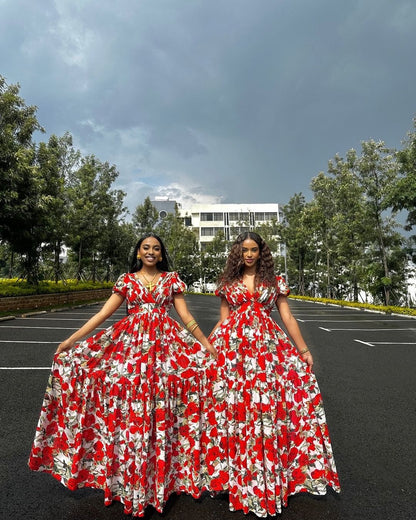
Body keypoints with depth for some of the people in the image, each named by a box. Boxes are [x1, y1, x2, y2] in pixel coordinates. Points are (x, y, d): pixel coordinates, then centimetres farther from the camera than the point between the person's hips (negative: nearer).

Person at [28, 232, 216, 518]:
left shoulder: (172, 279, 6)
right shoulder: (127, 280, 7)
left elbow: (186, 317, 4)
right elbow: (102, 314, 4)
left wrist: (207, 344, 0)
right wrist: (70, 340, -1)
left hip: (165, 344, 0)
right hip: (131, 342, 1)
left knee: (160, 410, 1)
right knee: (129, 409, 2)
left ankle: (161, 475, 22)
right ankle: (129, 477, 24)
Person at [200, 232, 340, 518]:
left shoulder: (275, 281, 9)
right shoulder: (228, 282, 11)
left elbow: (288, 318, 7)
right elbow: (222, 321, 12)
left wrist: (304, 350, 4)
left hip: (266, 345, 0)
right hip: (232, 345, 1)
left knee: (269, 402, -2)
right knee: (232, 404, 1)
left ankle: (268, 473, 19)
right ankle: (234, 471, 21)